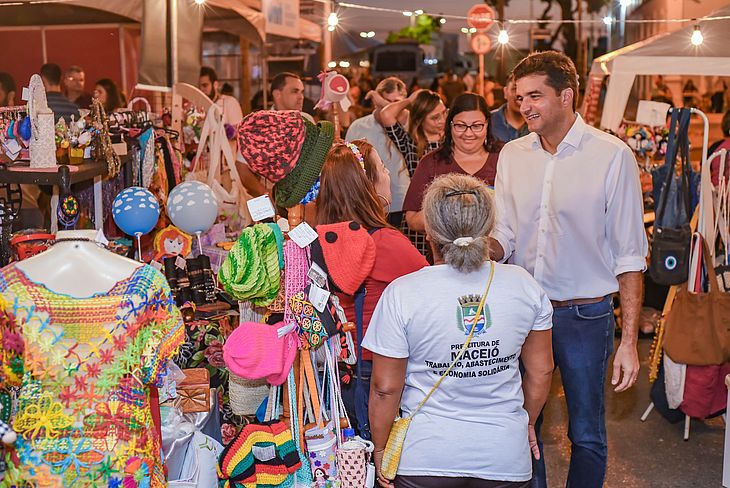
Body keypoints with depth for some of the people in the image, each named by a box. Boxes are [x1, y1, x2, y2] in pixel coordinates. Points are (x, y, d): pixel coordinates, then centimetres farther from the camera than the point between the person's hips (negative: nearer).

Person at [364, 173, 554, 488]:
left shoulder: (401, 295, -15)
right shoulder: (524, 286, -6)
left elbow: (385, 388, -10)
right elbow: (541, 372, 4)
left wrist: (380, 449, 5)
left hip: (426, 461, -2)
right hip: (507, 456, 3)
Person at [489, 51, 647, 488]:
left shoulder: (612, 156, -10)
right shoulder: (513, 154, 3)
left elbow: (629, 256, -9)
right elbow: (504, 238, 9)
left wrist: (629, 341, -11)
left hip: (585, 315, -4)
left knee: (587, 433, 10)